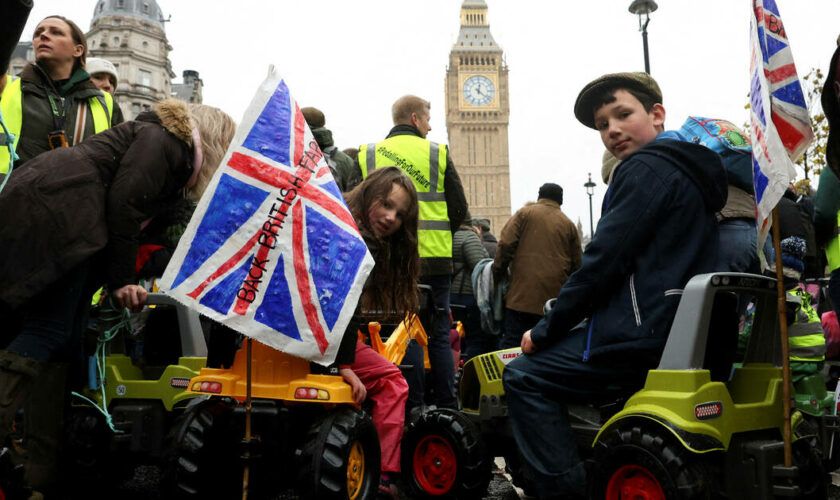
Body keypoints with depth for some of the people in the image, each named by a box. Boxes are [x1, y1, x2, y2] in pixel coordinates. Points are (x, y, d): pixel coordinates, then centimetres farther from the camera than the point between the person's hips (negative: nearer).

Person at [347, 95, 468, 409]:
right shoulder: (438, 153, 3)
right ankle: (445, 406, 10)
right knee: (438, 336, 7)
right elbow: (459, 208, 6)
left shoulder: (367, 156, 7)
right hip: (433, 260, -1)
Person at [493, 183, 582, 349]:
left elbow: (506, 244, -4)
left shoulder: (524, 213, 7)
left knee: (511, 342, -2)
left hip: (521, 293, -2)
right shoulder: (569, 225, 14)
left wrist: (498, 274, 4)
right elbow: (577, 265, 12)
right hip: (554, 297, 3)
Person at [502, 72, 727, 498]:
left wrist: (545, 331, -6)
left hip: (646, 337, -11)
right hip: (684, 331, 11)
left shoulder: (645, 169, -11)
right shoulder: (693, 171, 19)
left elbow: (604, 261, -17)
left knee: (523, 375, -8)